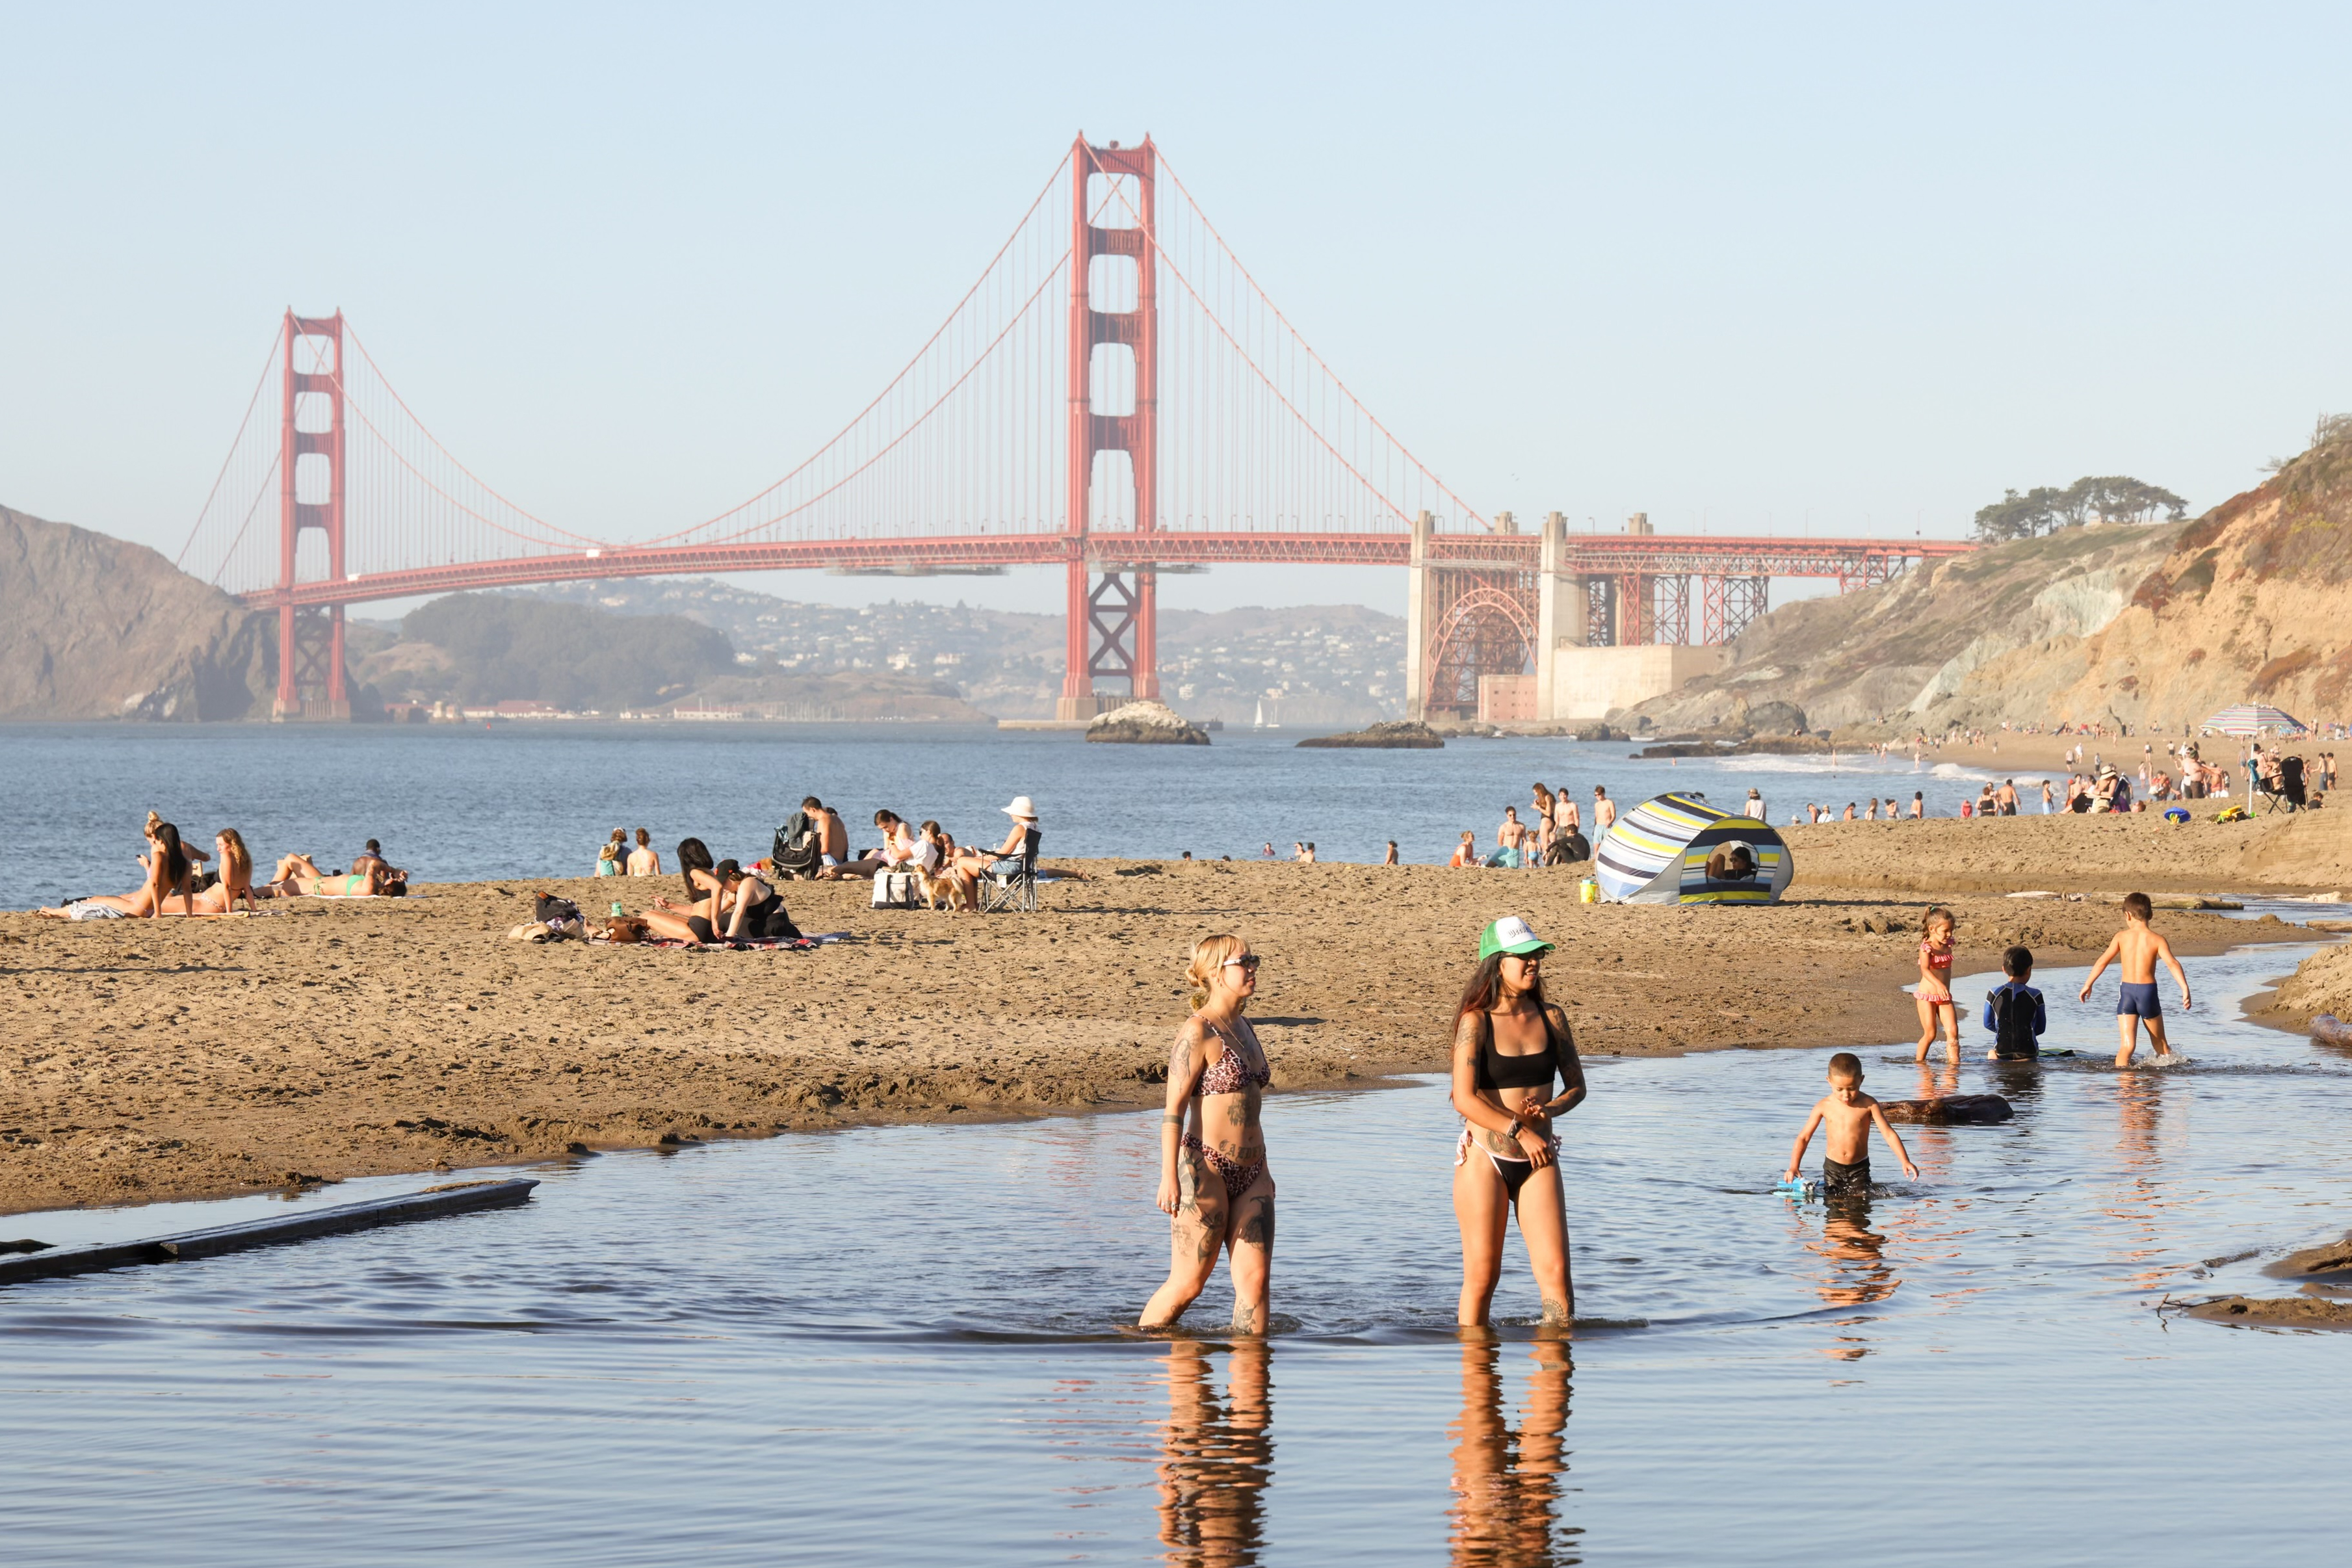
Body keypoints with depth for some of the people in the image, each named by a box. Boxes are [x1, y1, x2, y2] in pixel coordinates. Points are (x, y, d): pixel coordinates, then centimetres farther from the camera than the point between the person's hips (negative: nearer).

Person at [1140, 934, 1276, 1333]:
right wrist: (1170, 1177, -21)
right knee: (1188, 1284, -1)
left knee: (1256, 1278, -3)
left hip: (1250, 1175, 7)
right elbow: (1174, 1108, -15)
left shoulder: (1242, 1028, 14)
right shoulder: (1198, 1032, -10)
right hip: (1206, 1172, -7)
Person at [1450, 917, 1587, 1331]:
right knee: (1482, 1276, 3)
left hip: (1539, 1160, 3)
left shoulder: (1551, 1018, 5)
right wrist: (1520, 1131, -18)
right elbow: (1465, 1099, -14)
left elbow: (1576, 1087, 11)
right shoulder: (1476, 1022, -8)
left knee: (1555, 1269, -6)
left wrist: (1548, 1110, -9)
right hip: (1485, 1160, -3)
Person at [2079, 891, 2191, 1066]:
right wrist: (2185, 990, -20)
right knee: (2160, 1044, 19)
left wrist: (2088, 985, 18)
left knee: (2127, 1046, -4)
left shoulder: (2122, 937, 1)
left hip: (2127, 991, 0)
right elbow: (2173, 964, -16)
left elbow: (2103, 961, 6)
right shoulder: (2157, 940, -4)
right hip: (2148, 992, 0)